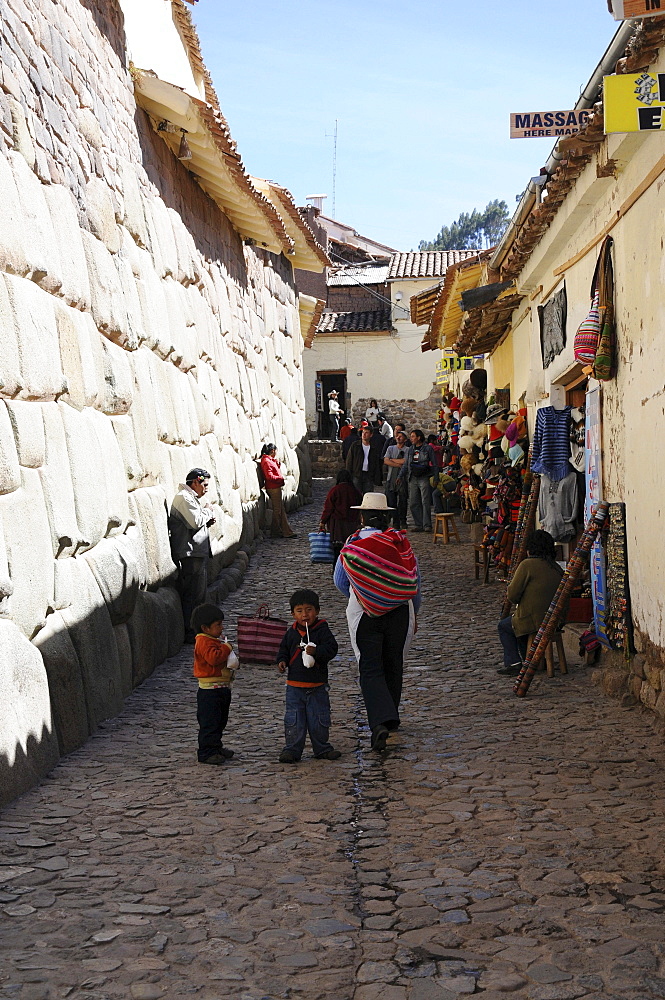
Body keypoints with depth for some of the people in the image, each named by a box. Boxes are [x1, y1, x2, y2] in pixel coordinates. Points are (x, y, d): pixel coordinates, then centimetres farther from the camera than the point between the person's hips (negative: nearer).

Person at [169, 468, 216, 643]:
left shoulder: (193, 497, 20)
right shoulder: (184, 498, -14)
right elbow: (195, 522, -23)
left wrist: (207, 521, 7)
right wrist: (208, 511, -6)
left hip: (199, 552, 11)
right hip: (190, 554, -11)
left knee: (200, 592, 15)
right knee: (193, 594, -8)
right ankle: (190, 633, -3)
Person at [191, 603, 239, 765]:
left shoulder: (217, 640, 17)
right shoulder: (204, 642, -15)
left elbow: (223, 659, 29)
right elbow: (213, 657, -30)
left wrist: (232, 661, 9)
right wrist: (227, 648, -20)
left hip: (222, 688, 10)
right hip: (209, 689, -10)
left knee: (220, 721, 18)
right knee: (209, 722, -7)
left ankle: (216, 747, 29)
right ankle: (206, 753, -3)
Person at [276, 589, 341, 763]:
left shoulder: (322, 630, -6)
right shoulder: (291, 632, 4)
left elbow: (331, 648, -14)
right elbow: (284, 649, 14)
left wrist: (316, 651, -30)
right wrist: (282, 661, -5)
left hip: (317, 685, -2)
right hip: (295, 685, 2)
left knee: (319, 719, 9)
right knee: (293, 720, 3)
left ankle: (322, 748, 24)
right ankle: (292, 749, 12)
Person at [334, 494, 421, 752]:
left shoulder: (353, 545, -7)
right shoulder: (401, 543, -4)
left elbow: (340, 581, 4)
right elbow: (415, 581, 3)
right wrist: (414, 613, 17)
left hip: (364, 614, -2)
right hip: (399, 612, 2)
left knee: (370, 670, -2)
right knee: (393, 666, 17)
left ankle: (380, 723, -20)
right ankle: (391, 718, 31)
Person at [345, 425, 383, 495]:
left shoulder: (375, 448, 7)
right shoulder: (355, 445, 4)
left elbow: (379, 463, 11)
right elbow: (349, 460, 5)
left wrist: (378, 477, 4)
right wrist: (349, 475, -2)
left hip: (369, 476, 1)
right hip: (357, 475, -1)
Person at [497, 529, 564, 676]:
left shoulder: (527, 565, -14)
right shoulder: (557, 568, 5)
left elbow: (512, 595, -14)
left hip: (535, 620, -7)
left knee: (504, 626, 20)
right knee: (519, 623, 32)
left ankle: (513, 663, 12)